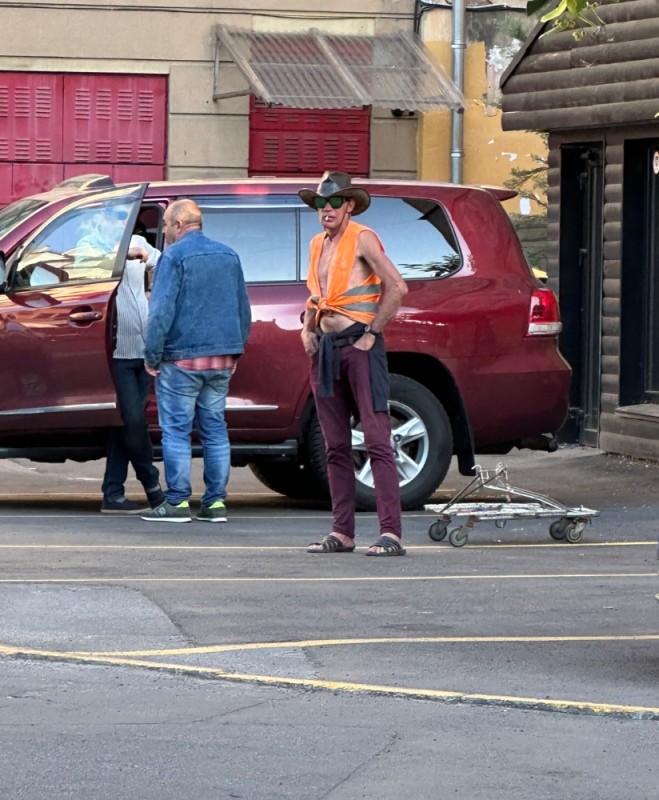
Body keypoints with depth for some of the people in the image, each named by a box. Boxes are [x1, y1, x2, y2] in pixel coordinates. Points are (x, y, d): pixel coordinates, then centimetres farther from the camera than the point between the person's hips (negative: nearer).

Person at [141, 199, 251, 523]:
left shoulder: (174, 256, -9)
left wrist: (152, 355, -8)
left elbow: (161, 310, -14)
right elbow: (243, 308, 19)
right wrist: (236, 350, 24)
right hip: (222, 358, 6)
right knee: (215, 429, 9)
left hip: (182, 358, -6)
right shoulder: (228, 255, 13)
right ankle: (216, 502, 7)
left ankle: (177, 502, -5)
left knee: (176, 430, -3)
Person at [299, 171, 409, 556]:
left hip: (359, 346, -8)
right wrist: (308, 328, 15)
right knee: (336, 447, 7)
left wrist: (372, 333, -14)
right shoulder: (318, 245, 15)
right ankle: (342, 533, 10)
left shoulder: (362, 239, -7)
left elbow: (397, 287, -16)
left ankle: (391, 534, -16)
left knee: (377, 441, -12)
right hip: (326, 349, 8)